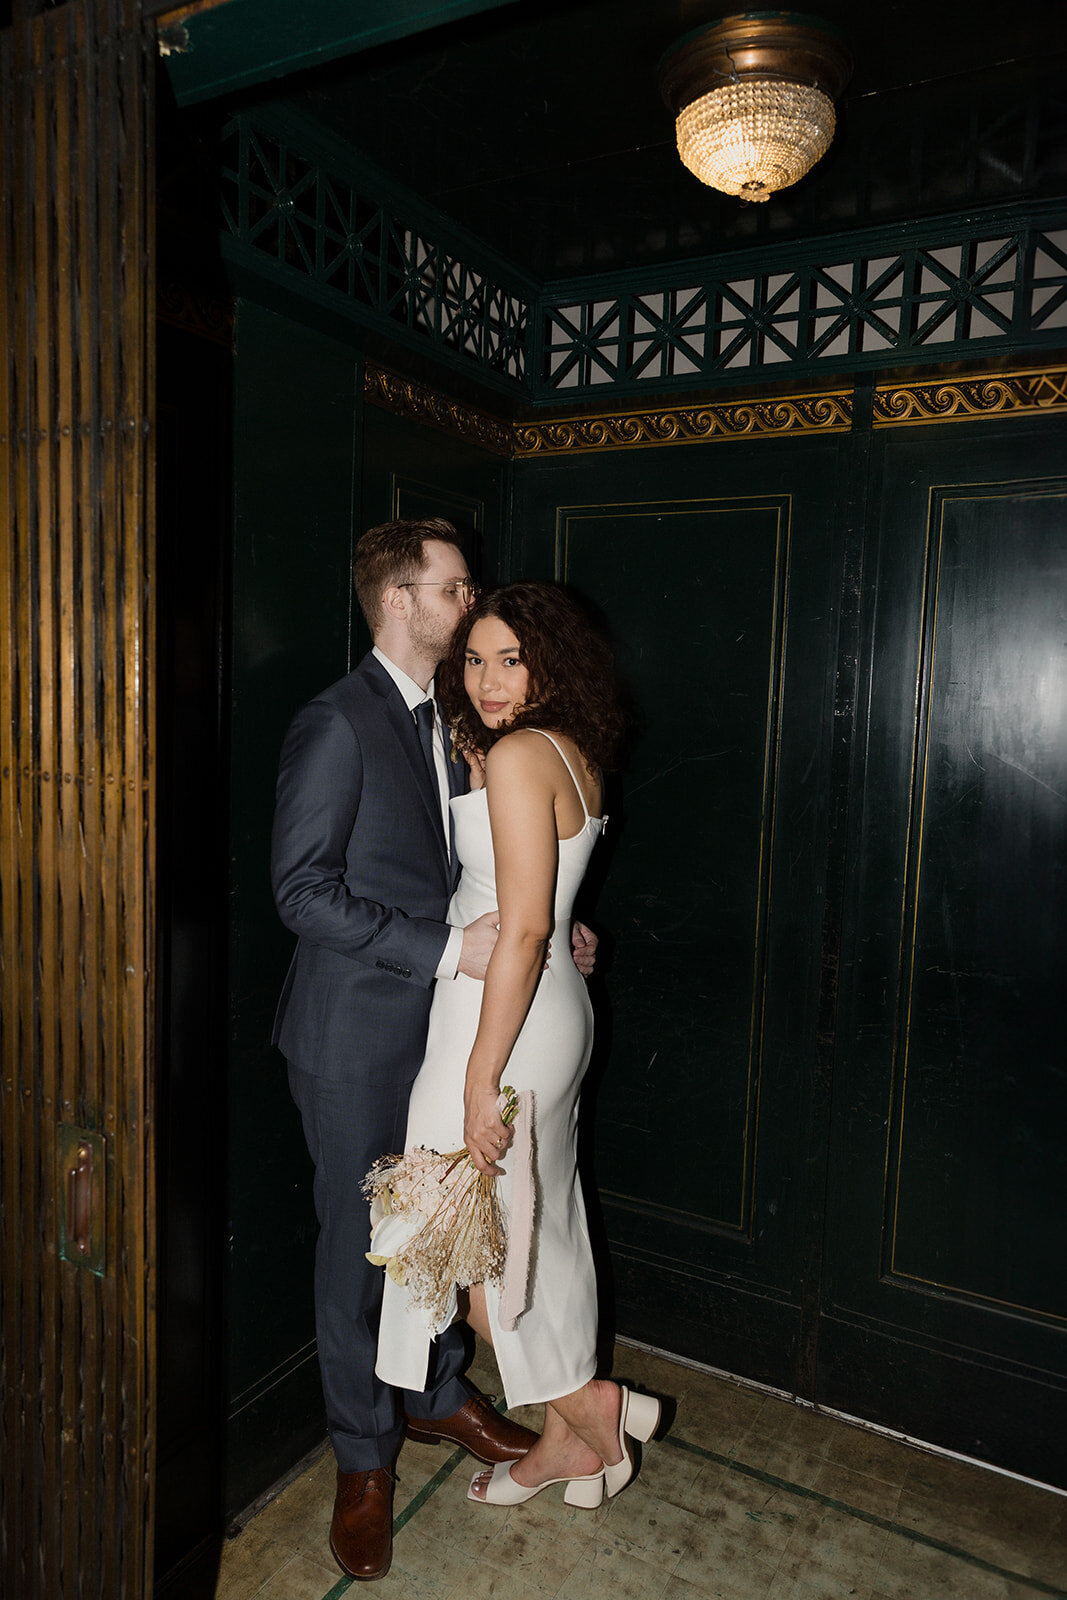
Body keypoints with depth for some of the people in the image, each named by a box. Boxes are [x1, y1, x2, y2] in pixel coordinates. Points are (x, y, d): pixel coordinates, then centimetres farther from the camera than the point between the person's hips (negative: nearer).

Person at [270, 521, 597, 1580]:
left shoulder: (451, 720, 9)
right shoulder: (337, 722, -16)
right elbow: (303, 887, -20)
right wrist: (446, 949, -25)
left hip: (442, 1020, 7)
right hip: (358, 1031, -7)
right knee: (359, 1242, 9)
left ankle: (436, 1394, 43)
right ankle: (363, 1460, 30)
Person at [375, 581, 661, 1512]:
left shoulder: (517, 755, -19)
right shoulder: (573, 754, 8)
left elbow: (524, 926, -24)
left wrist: (480, 1079, -22)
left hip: (504, 1014, -10)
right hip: (559, 1008, 10)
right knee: (540, 1225, 19)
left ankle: (585, 1402, 20)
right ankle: (573, 1436, 34)